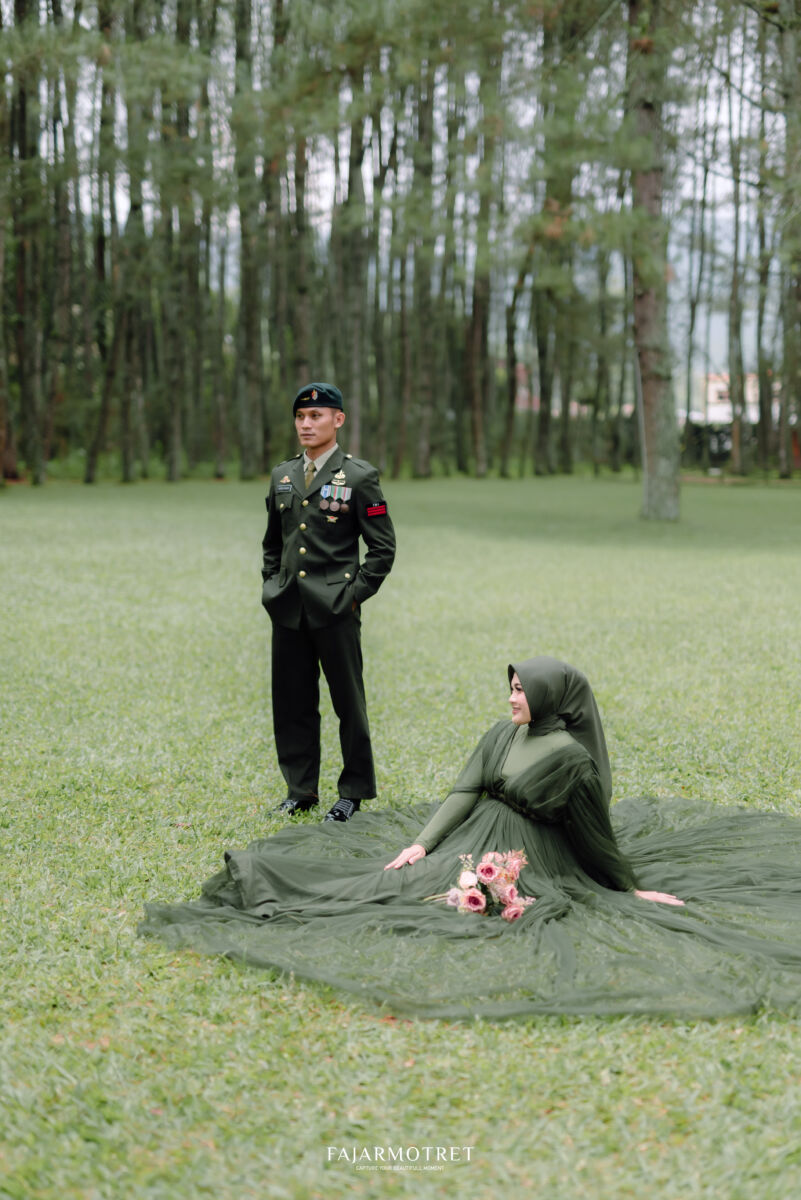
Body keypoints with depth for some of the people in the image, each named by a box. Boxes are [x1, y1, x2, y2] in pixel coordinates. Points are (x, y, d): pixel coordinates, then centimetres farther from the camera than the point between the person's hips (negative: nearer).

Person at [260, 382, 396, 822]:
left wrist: (356, 593, -8)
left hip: (335, 608, -5)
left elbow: (383, 548, -4)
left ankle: (353, 792, 14)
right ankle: (300, 790, 20)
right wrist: (271, 585, 12)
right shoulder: (282, 476, 12)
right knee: (292, 703, 9)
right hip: (288, 610, 5)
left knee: (348, 703, 2)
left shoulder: (359, 476, -4)